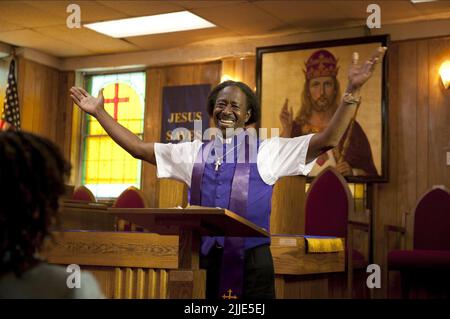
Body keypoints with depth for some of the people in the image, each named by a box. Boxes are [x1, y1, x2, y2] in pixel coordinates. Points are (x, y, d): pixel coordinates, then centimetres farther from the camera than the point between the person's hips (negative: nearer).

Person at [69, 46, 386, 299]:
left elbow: (327, 140, -5)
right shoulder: (194, 152, 12)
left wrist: (351, 91, -14)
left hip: (251, 260, -3)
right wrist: (100, 113, 12)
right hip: (205, 259, 3)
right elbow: (138, 148, 15)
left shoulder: (267, 151, 2)